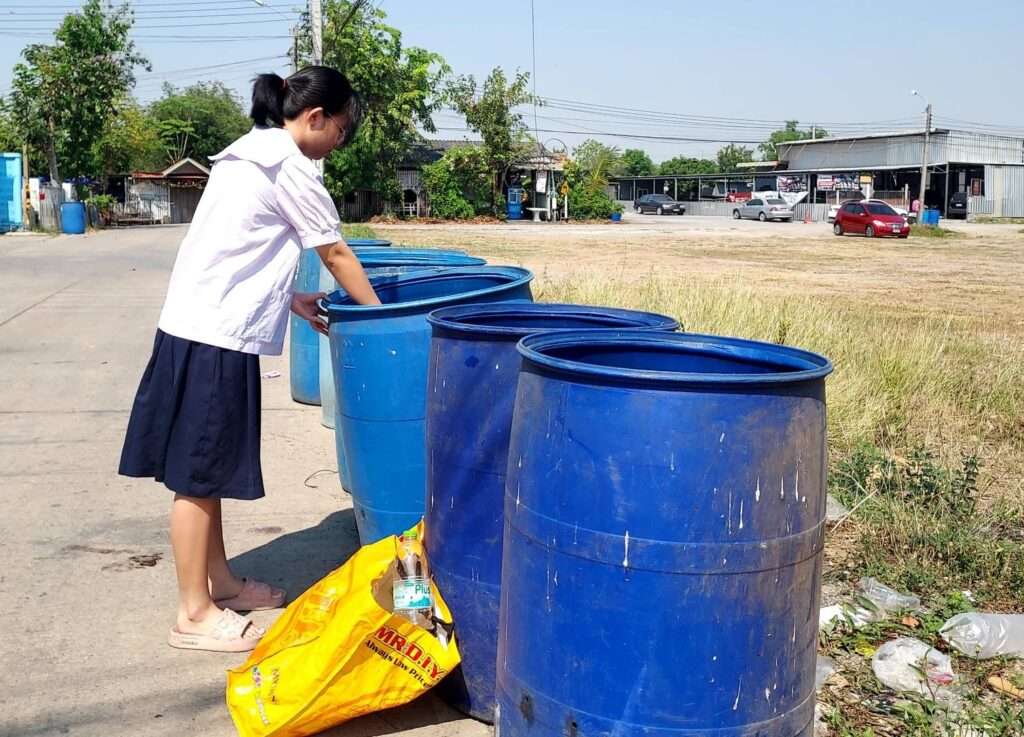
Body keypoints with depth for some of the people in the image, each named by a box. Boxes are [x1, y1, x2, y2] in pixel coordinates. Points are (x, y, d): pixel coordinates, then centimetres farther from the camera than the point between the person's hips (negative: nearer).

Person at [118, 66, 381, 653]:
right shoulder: (290, 166, -11)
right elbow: (336, 255, -6)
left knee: (207, 469, 16)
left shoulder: (251, 155, 18)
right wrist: (381, 317, 4)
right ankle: (196, 615, 6)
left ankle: (221, 583, 28)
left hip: (198, 326, 10)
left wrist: (289, 300, 17)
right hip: (216, 337, -10)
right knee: (200, 473, -3)